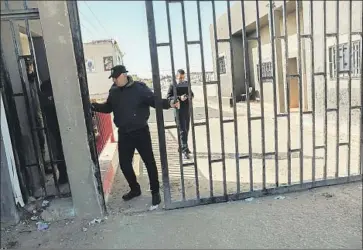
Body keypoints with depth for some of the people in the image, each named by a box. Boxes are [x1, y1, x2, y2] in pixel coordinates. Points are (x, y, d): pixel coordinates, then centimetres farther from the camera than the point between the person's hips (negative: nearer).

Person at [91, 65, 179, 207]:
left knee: (149, 161, 4)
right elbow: (107, 108, 18)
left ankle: (155, 192, 20)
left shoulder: (139, 88, -12)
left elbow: (155, 101, -15)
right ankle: (135, 189, 32)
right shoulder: (113, 92, 5)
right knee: (124, 163, 11)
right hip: (123, 134, 5)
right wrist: (93, 106, 4)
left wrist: (169, 103, -33)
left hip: (141, 132, -5)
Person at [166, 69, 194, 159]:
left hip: (187, 110, 6)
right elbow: (168, 98, -9)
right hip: (179, 110, -6)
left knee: (186, 130, 13)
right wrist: (179, 98, -22)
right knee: (182, 131, -10)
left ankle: (182, 147, 28)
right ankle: (185, 150, -10)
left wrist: (190, 96, -3)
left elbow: (192, 94, 21)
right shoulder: (172, 86, -3)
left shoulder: (187, 84, 13)